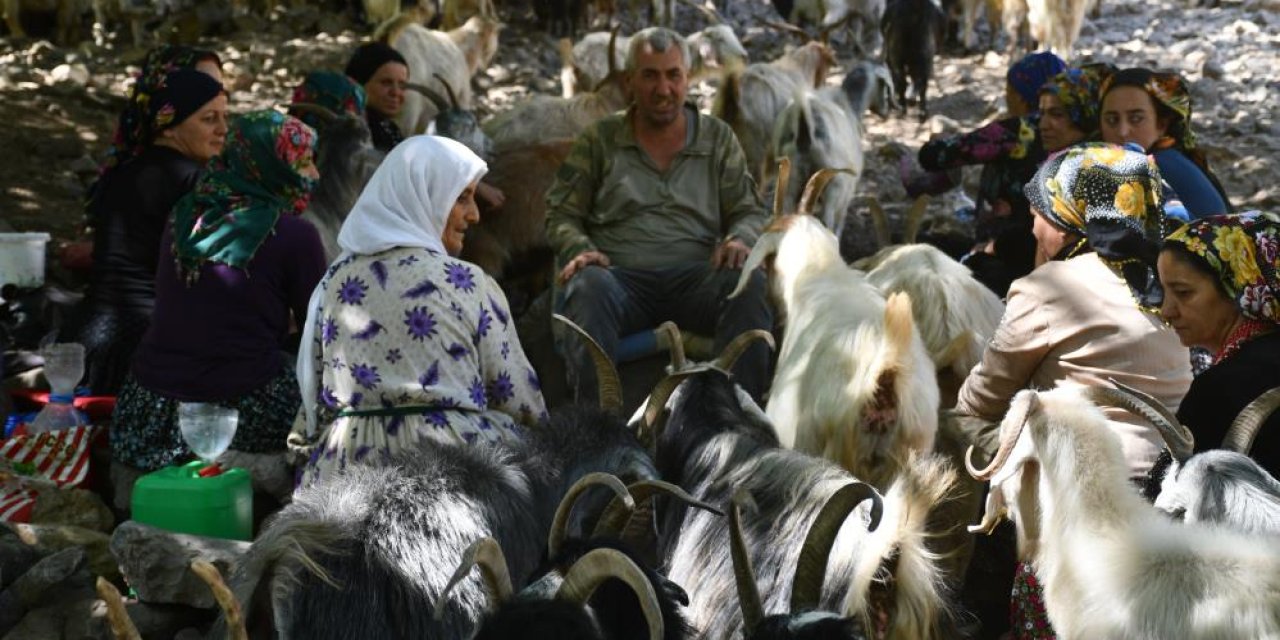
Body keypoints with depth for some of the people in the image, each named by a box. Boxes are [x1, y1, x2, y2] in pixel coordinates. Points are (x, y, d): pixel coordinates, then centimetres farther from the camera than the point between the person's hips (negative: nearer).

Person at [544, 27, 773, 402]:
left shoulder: (718, 138, 20)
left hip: (696, 277, 1)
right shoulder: (600, 140, 16)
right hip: (622, 276, -1)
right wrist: (580, 249, -9)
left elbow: (750, 212, 18)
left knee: (750, 283, -32)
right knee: (589, 286, -37)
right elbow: (561, 214, 15)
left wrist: (739, 239, -8)